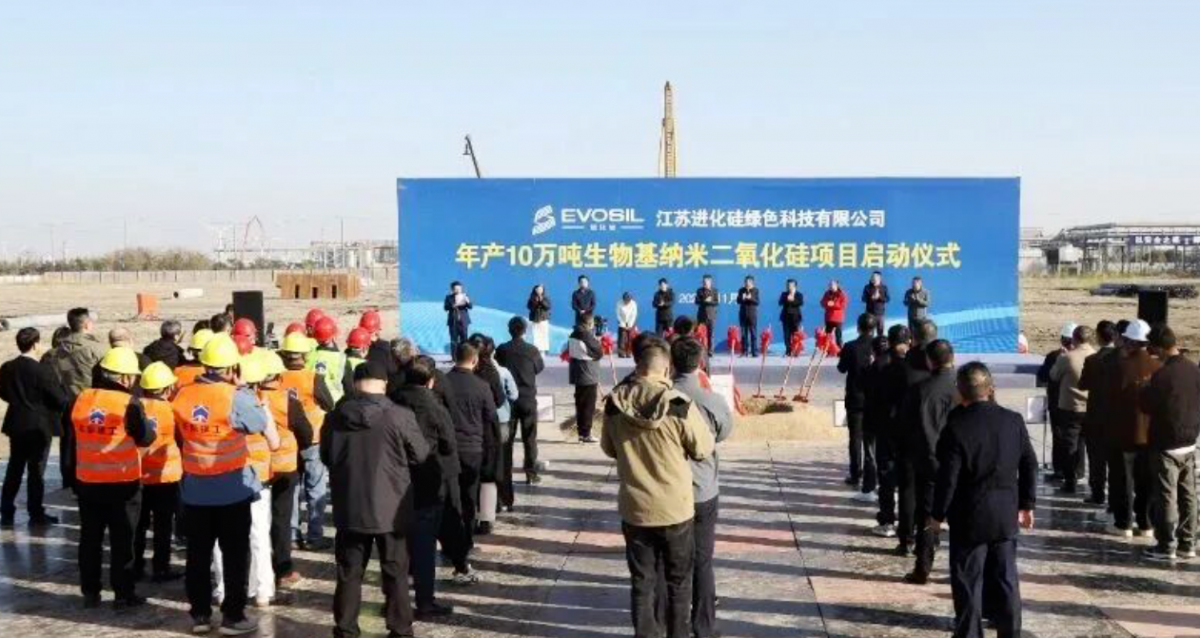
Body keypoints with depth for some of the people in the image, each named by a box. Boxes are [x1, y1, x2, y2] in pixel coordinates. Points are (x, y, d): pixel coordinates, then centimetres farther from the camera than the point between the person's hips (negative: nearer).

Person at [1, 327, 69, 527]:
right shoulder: (42, 371, -19)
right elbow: (60, 399, -15)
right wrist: (68, 401, 6)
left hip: (16, 424, 5)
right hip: (39, 426, -5)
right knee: (37, 470, 3)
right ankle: (36, 514, 9)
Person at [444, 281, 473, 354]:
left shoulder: (465, 296, 6)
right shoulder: (449, 297, 3)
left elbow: (470, 307, -4)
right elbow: (445, 307, -6)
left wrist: (467, 302, -25)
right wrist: (454, 305, -21)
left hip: (463, 322, 1)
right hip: (453, 322, -1)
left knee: (464, 340, -3)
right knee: (454, 340, -2)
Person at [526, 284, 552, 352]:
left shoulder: (546, 297, 2)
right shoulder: (532, 297, 3)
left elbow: (548, 307, -8)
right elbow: (529, 306, -3)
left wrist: (542, 301, -18)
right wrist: (535, 303, -16)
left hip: (544, 319, -1)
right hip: (534, 319, 1)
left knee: (544, 335, -5)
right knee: (535, 335, -3)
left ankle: (545, 349, 1)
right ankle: (536, 349, 2)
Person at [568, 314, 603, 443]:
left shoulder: (573, 335, 6)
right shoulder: (588, 336, -19)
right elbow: (599, 354, -13)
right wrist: (598, 342, 5)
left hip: (576, 374, 8)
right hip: (589, 376, -8)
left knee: (580, 404, 14)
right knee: (589, 406, -1)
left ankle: (581, 432, 19)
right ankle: (586, 434, 1)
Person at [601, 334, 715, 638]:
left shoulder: (614, 404, -9)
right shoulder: (679, 404, -19)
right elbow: (704, 449, -6)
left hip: (634, 509, 2)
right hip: (676, 508, -2)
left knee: (642, 582, 13)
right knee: (679, 583, 15)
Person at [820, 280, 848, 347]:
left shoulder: (841, 294, -7)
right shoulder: (827, 293, 7)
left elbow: (844, 305, -14)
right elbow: (822, 303, 5)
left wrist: (833, 304, -21)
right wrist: (827, 304, -18)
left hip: (838, 318, -5)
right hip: (829, 317, 5)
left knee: (838, 334, -3)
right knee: (827, 334, 8)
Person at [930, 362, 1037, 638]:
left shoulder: (956, 427, -16)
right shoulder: (1014, 420, -1)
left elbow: (947, 478, -15)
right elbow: (1030, 465, 5)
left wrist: (937, 514, -2)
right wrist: (1026, 504, 15)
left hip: (970, 517, -4)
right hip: (1006, 514, 5)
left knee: (968, 582, 4)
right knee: (1005, 579, 13)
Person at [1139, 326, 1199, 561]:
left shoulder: (1162, 375, -21)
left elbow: (1147, 406, -10)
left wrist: (1145, 390, 6)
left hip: (1165, 446, -6)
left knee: (1166, 497, 1)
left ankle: (1167, 546, 6)